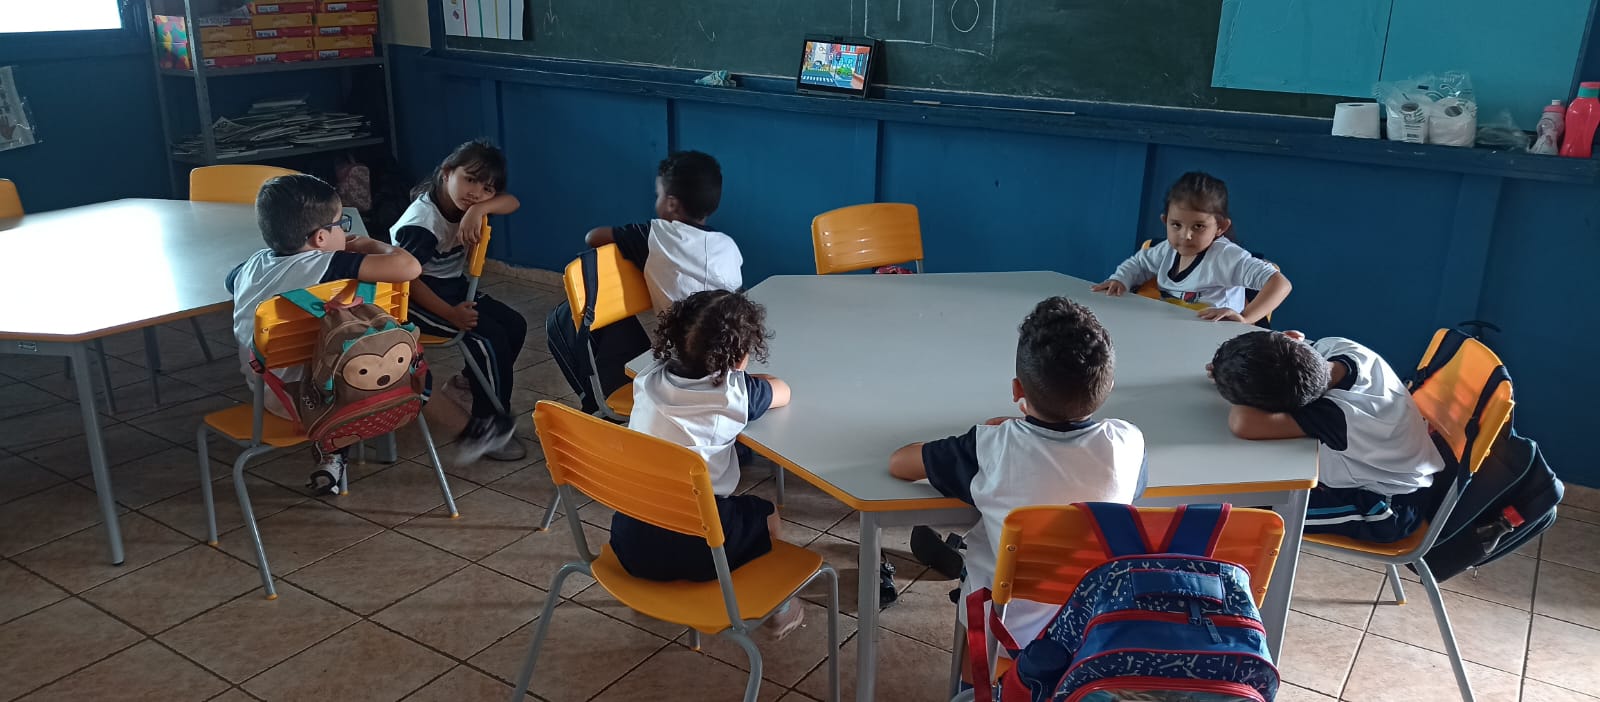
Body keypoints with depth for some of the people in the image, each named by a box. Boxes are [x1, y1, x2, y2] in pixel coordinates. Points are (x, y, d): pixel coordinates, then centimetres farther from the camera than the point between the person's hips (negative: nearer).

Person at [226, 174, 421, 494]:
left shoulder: (254, 264, 0)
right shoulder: (329, 265, -21)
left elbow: (231, 279, 26)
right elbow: (409, 267, -30)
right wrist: (369, 245, -9)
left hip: (264, 394, 7)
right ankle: (332, 453, 19)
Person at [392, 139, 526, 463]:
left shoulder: (462, 204, -3)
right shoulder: (422, 221, -26)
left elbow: (511, 203, -9)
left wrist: (479, 209, -29)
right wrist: (451, 314, -27)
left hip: (455, 287, 9)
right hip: (416, 298, -9)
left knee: (515, 326, 1)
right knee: (489, 336, -22)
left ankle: (476, 390, 16)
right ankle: (489, 424, -9)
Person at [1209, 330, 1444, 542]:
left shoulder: (1341, 414, -42)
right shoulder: (1335, 347, -21)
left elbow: (1244, 425, -52)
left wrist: (1239, 387, -31)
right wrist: (1233, 369, -19)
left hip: (1390, 509, -7)